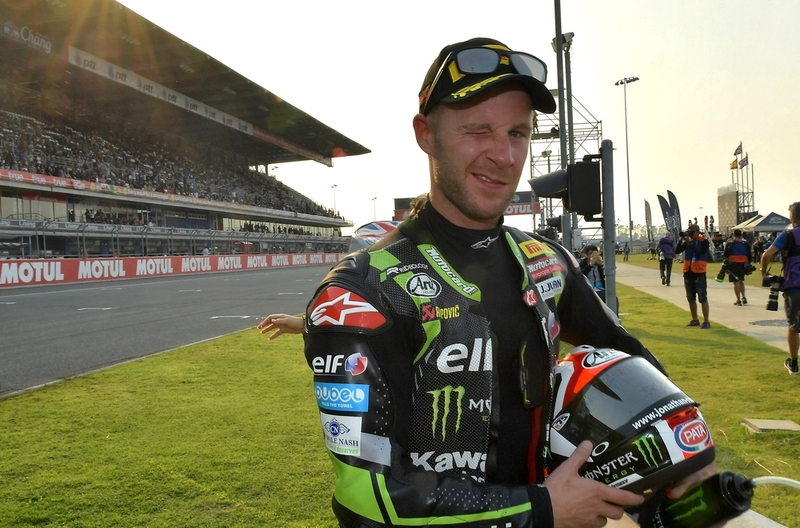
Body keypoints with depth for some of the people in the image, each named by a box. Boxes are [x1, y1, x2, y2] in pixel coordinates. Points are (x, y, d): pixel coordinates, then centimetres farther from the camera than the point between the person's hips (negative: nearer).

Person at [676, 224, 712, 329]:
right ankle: (695, 320, 24)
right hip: (688, 273, 6)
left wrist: (690, 242, -23)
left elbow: (699, 252, -22)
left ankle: (706, 322, 0)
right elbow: (677, 251, -2)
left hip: (699, 274, -6)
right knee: (691, 299, 13)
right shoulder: (688, 241, 7)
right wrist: (681, 240, -13)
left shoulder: (704, 241, -6)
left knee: (703, 299, -4)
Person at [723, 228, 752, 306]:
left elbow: (726, 255, -6)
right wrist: (748, 262, 18)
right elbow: (750, 256, 6)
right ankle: (743, 297, 18)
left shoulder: (730, 244, -7)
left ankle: (738, 300, 1)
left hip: (733, 264, -4)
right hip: (743, 265, 4)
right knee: (741, 281, 23)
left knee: (736, 282, 0)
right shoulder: (746, 243, 4)